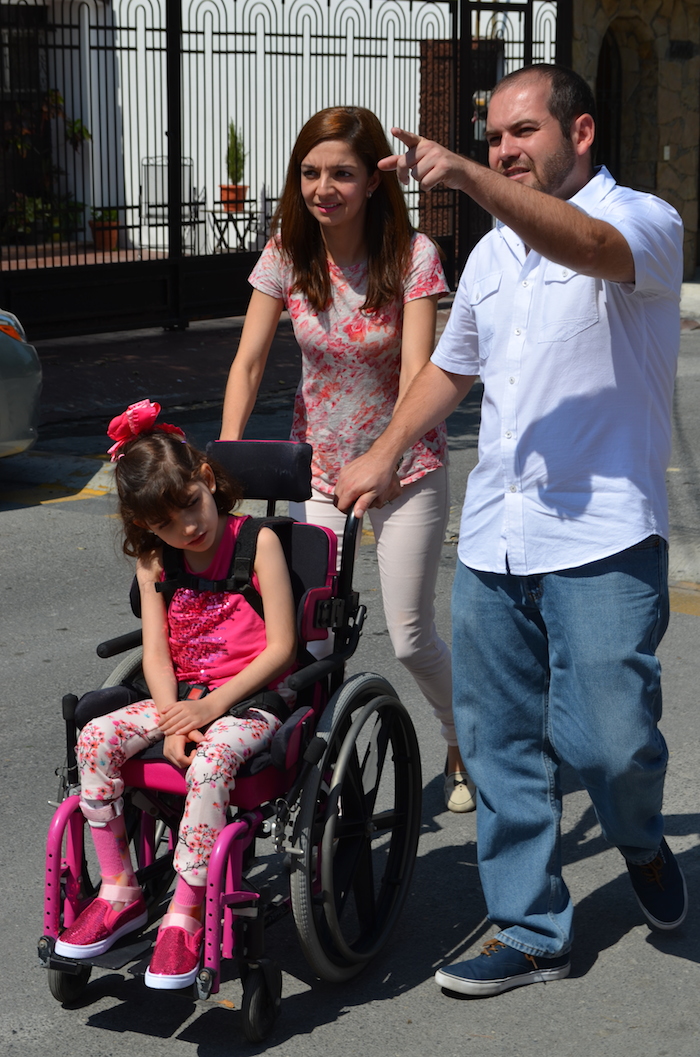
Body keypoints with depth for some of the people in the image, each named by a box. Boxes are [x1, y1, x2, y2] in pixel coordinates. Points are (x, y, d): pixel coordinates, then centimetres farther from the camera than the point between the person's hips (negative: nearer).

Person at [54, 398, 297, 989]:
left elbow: (281, 646, -11)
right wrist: (173, 718, -14)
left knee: (209, 762, -36)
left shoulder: (257, 542, -8)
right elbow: (156, 653, 4)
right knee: (96, 738, -18)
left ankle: (185, 915, -25)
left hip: (255, 696, -5)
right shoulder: (153, 562, 7)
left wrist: (215, 704, -18)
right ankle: (120, 893, -7)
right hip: (185, 696, 5)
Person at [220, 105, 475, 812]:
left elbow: (416, 371, -24)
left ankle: (463, 748, 29)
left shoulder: (411, 255, -17)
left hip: (404, 468, -3)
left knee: (410, 639, 2)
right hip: (319, 466, 3)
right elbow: (248, 361, -11)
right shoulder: (288, 253, -8)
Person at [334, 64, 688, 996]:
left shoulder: (644, 223, -5)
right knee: (499, 743, 8)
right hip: (492, 537, 7)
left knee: (606, 738, -11)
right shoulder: (492, 252, 18)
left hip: (603, 539, -7)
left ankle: (640, 841, 23)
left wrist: (467, 179, -42)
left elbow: (589, 247, -29)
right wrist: (384, 454, 22)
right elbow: (453, 367, 31)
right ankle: (530, 933, 20)